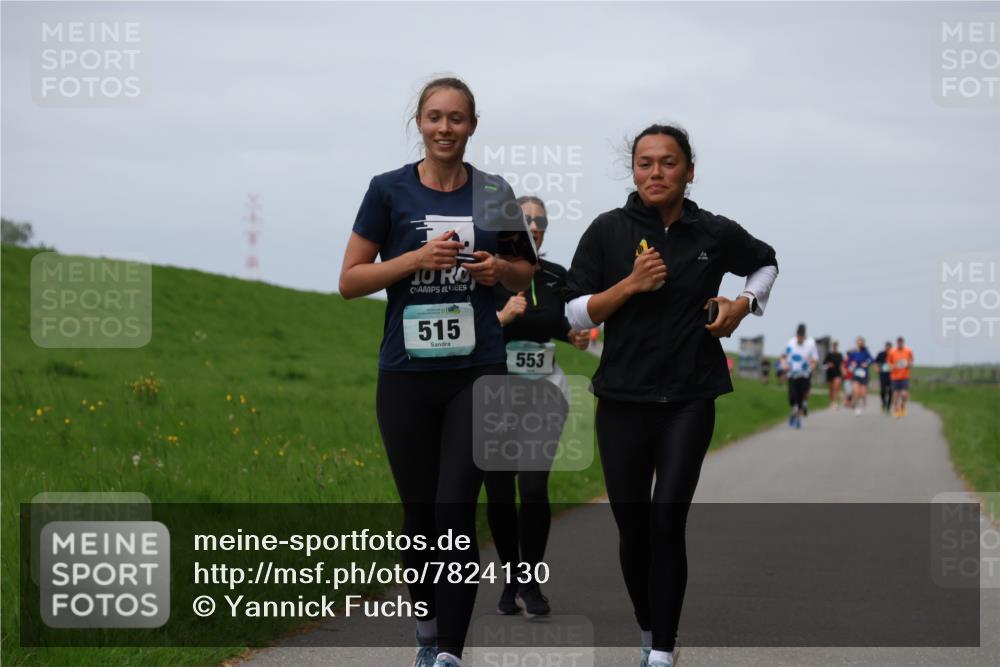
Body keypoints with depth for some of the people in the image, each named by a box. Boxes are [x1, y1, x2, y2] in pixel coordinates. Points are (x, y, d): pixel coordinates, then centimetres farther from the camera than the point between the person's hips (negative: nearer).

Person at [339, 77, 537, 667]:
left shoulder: (494, 193, 5)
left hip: (478, 373, 0)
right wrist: (417, 258, -15)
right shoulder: (390, 190, -1)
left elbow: (524, 273, 18)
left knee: (456, 508, -10)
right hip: (407, 375, 0)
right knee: (419, 512, 8)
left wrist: (498, 269, -5)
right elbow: (350, 281, -1)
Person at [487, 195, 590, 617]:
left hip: (542, 390, 2)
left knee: (534, 487, -11)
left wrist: (573, 336, 2)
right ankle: (510, 581, 16)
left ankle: (532, 583, -2)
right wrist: (502, 317, -22)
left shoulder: (557, 277, 6)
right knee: (499, 491, 1)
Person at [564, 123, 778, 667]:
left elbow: (766, 263, 22)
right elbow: (574, 314, -2)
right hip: (622, 401, 1)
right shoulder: (608, 231, -2)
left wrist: (744, 304, 2)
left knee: (667, 523, -13)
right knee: (632, 528, 6)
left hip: (689, 402, -1)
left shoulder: (715, 233, 1)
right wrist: (631, 283, -15)